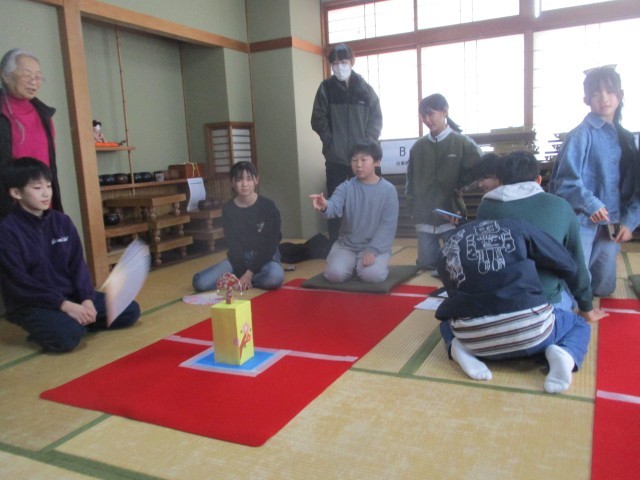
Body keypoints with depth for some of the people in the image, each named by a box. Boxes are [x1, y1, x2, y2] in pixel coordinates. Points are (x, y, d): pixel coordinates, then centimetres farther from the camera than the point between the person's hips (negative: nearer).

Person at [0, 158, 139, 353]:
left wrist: (87, 299, -12)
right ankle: (46, 328, -2)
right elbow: (19, 283, -17)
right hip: (31, 304, -5)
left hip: (70, 294, 6)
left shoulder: (61, 221, 4)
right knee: (67, 336, -34)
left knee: (130, 310, -3)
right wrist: (64, 305, -24)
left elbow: (78, 264, 4)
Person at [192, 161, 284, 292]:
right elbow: (232, 243, -4)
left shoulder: (268, 206, -11)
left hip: (265, 256, -1)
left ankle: (235, 281, -12)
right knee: (201, 282, -18)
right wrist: (242, 273, -17)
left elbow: (271, 244, -12)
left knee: (274, 276, -38)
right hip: (239, 258, 2)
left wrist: (250, 272, -18)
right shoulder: (228, 209, -3)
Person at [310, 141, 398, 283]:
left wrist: (372, 250, -20)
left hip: (376, 245, -1)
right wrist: (324, 206, -46)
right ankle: (353, 264, 12)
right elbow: (334, 207, -21)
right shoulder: (346, 187, -2)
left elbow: (388, 225, -10)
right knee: (335, 274, -22)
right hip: (346, 244, 2)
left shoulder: (388, 190, -6)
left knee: (372, 275, -28)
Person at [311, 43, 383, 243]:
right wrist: (330, 142, -9)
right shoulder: (326, 87, 4)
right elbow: (318, 119, 2)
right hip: (335, 157, 0)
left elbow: (376, 118, 5)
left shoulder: (364, 87, 6)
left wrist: (368, 144, -7)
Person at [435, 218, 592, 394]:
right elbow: (568, 265, 13)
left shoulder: (448, 250, 12)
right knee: (579, 324, 29)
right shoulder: (515, 227, 7)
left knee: (447, 323, 36)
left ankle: (459, 348, 1)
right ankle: (564, 355, -5)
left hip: (475, 338, 2)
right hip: (529, 328, -2)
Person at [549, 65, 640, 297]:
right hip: (582, 222, -6)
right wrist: (592, 205, -28)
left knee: (603, 287, 14)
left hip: (611, 225, 6)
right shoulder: (581, 134, -9)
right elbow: (566, 180, -16)